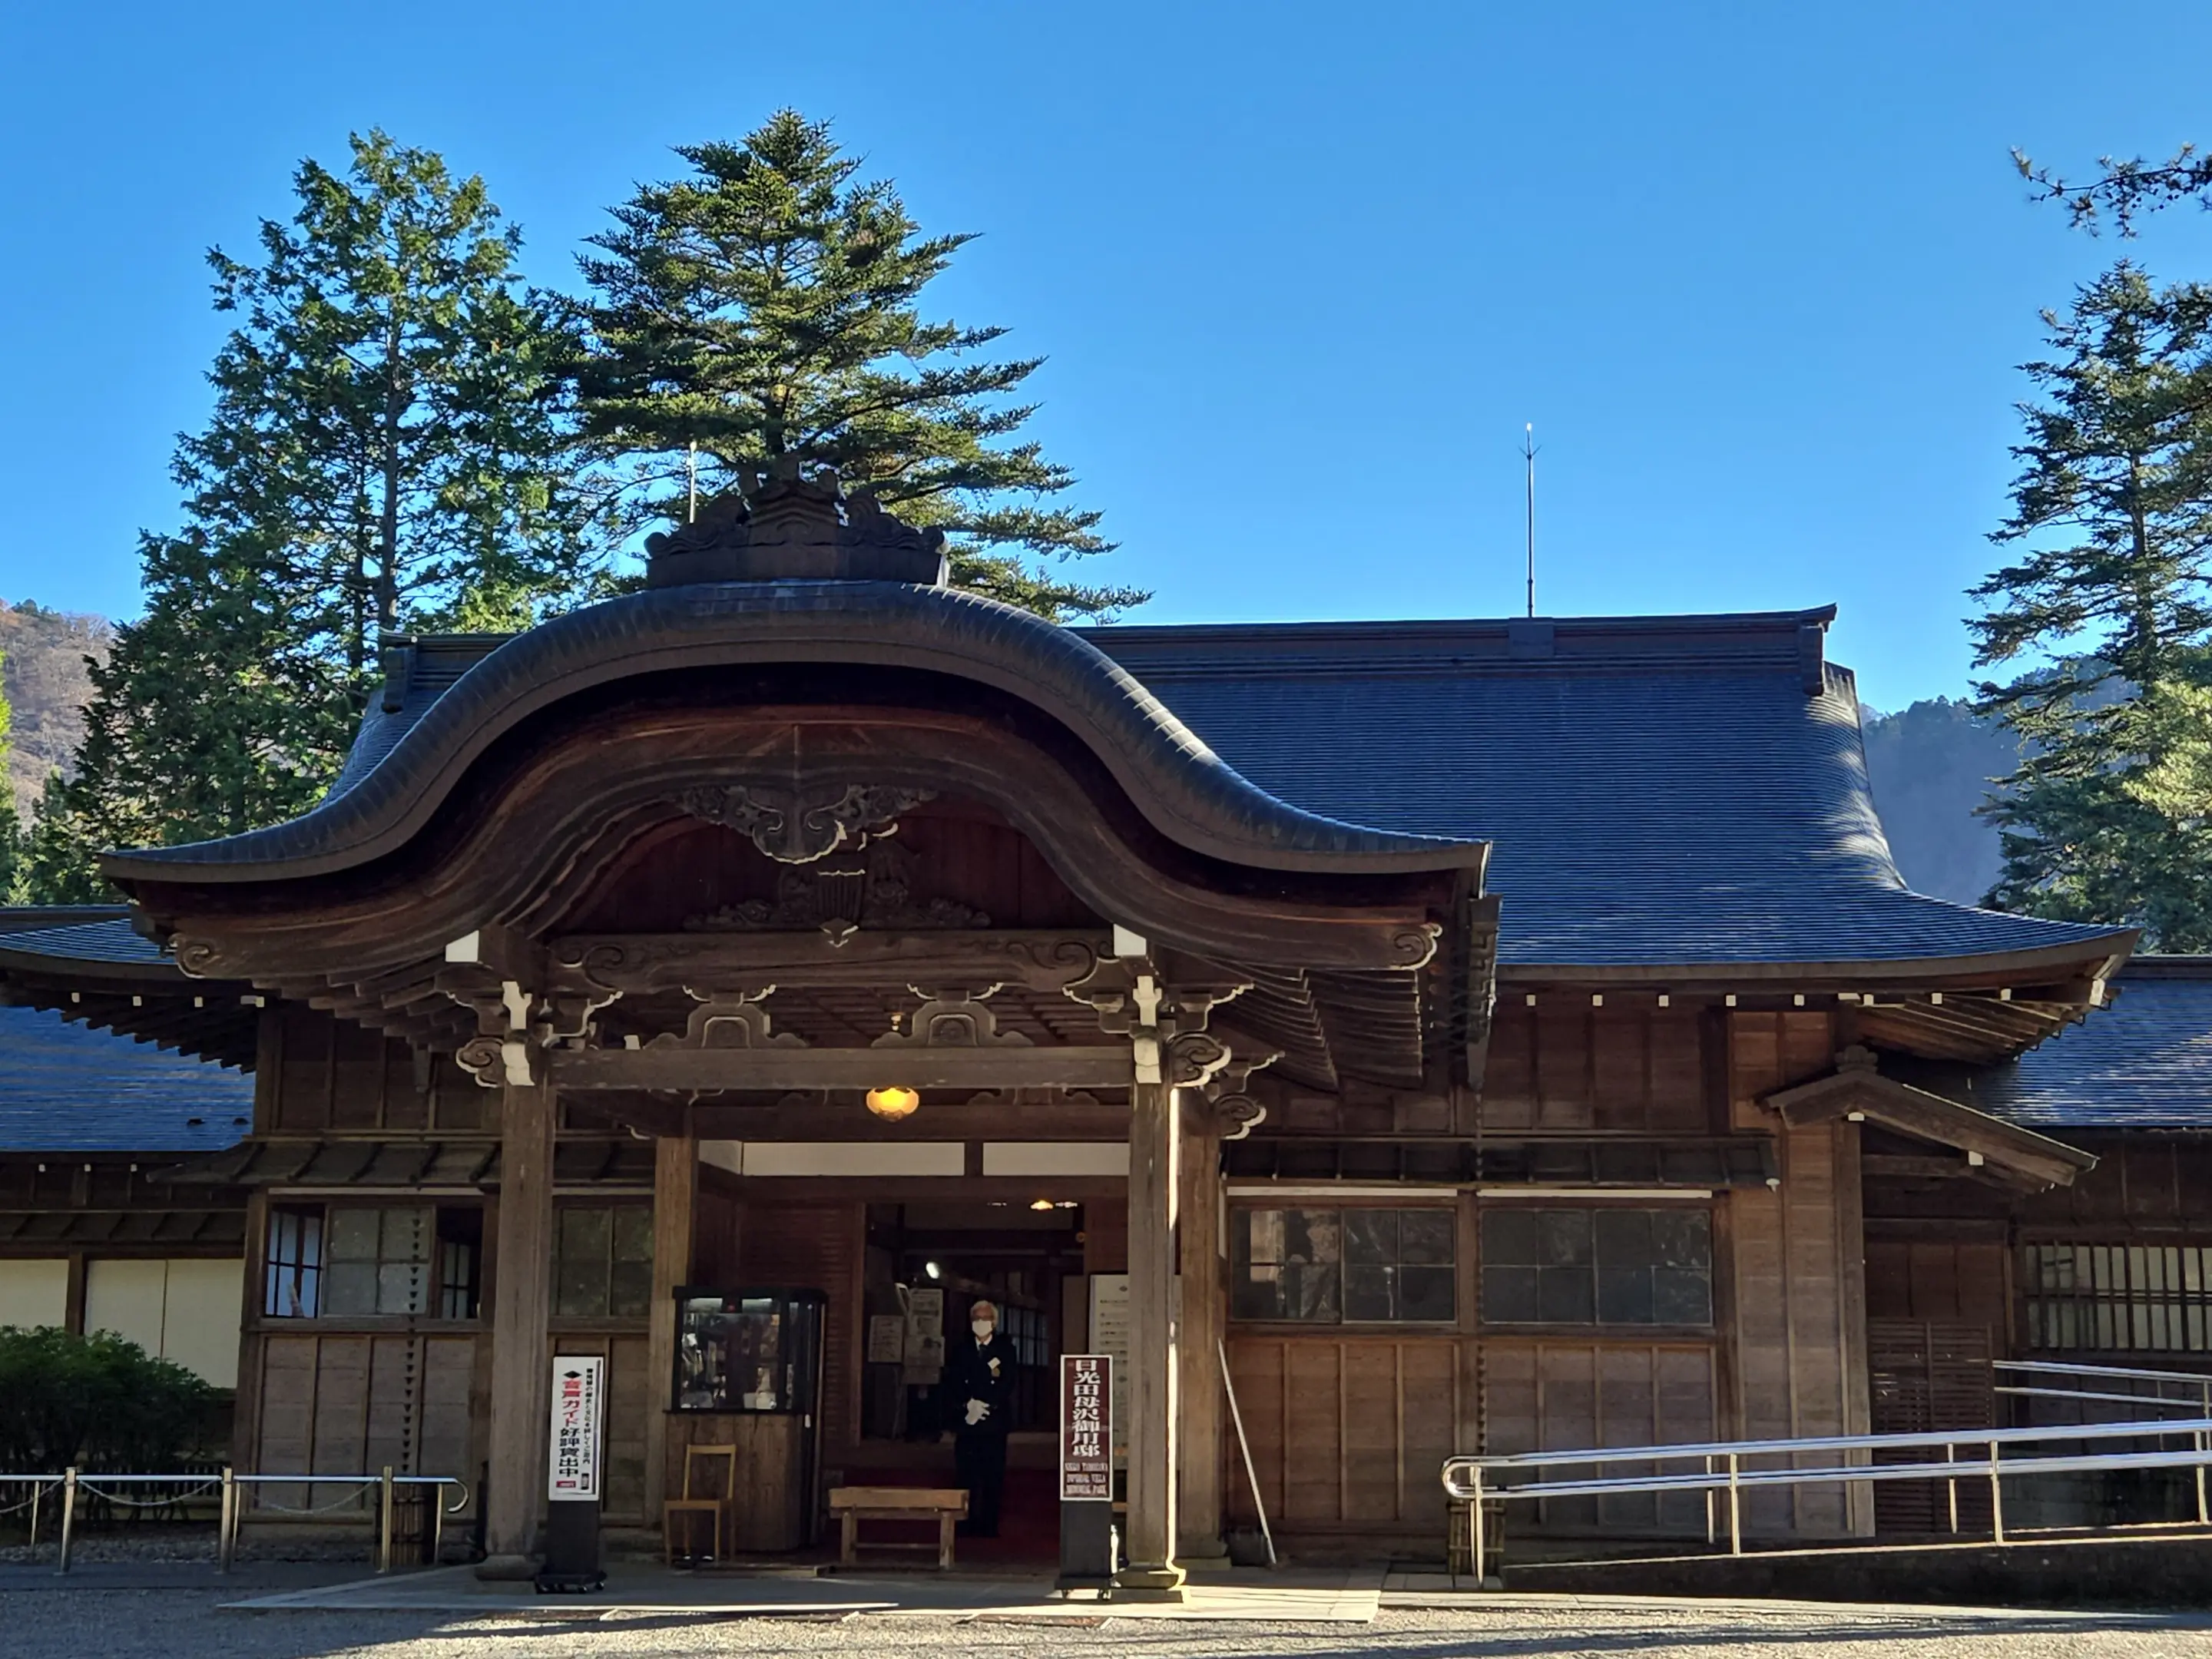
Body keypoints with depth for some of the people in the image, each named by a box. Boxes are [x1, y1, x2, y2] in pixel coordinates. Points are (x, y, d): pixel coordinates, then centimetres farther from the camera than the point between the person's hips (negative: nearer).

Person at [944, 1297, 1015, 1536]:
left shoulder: (1005, 1349, 6)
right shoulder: (961, 1350, 13)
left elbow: (1007, 1384, -3)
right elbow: (952, 1384, 6)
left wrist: (984, 1406, -12)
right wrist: (967, 1406, -10)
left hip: (994, 1421, -2)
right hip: (966, 1421, 2)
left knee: (993, 1478, -2)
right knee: (967, 1477, -2)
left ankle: (989, 1527, 1)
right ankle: (966, 1527, 2)